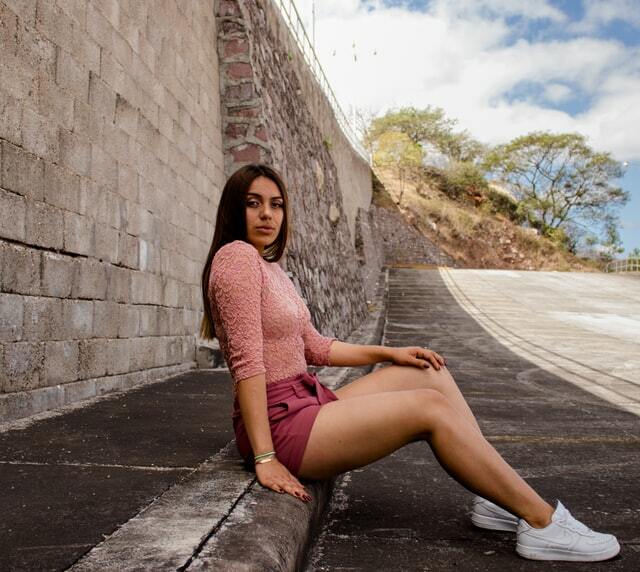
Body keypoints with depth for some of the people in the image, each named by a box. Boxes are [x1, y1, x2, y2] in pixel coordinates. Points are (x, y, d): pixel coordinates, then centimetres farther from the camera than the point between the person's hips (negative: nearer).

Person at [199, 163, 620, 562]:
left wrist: (388, 353, 10)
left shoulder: (271, 268, 16)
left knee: (431, 372, 5)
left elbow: (314, 347, 18)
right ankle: (543, 522, -7)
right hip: (281, 424, -10)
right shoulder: (237, 256, -13)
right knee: (431, 407, -15)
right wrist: (265, 458, -24)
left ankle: (499, 498, 6)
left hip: (308, 402, 10)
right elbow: (246, 359, -21)